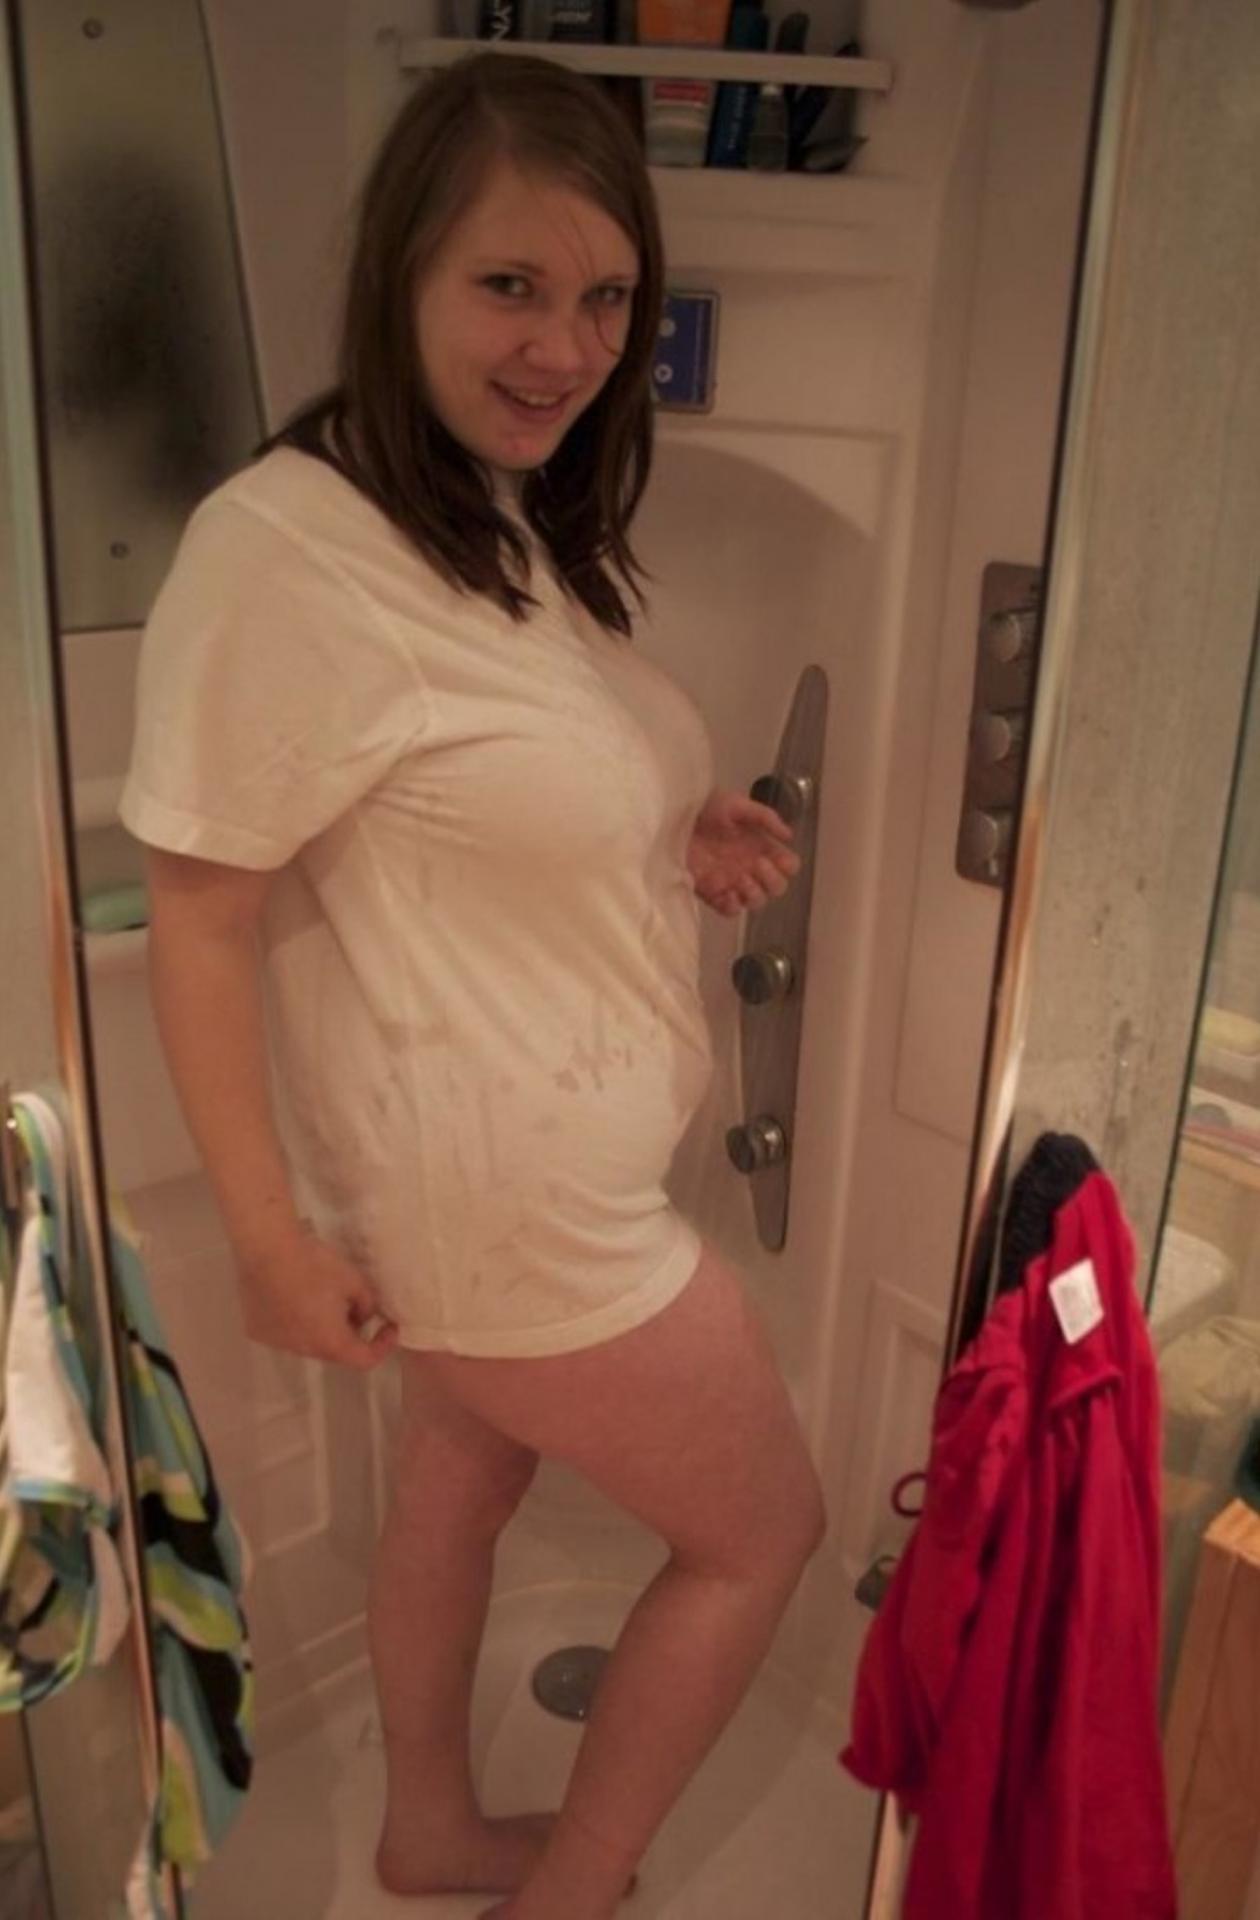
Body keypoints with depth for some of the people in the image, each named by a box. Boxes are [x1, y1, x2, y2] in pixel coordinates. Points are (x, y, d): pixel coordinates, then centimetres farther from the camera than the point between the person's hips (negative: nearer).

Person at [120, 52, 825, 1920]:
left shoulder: (523, 526, 5)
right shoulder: (287, 546, -23)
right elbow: (201, 914, -20)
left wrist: (684, 842, -3)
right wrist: (271, 1236, -16)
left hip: (546, 1152, 9)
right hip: (498, 1190, -9)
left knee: (465, 1472, 26)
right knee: (762, 1530, 10)